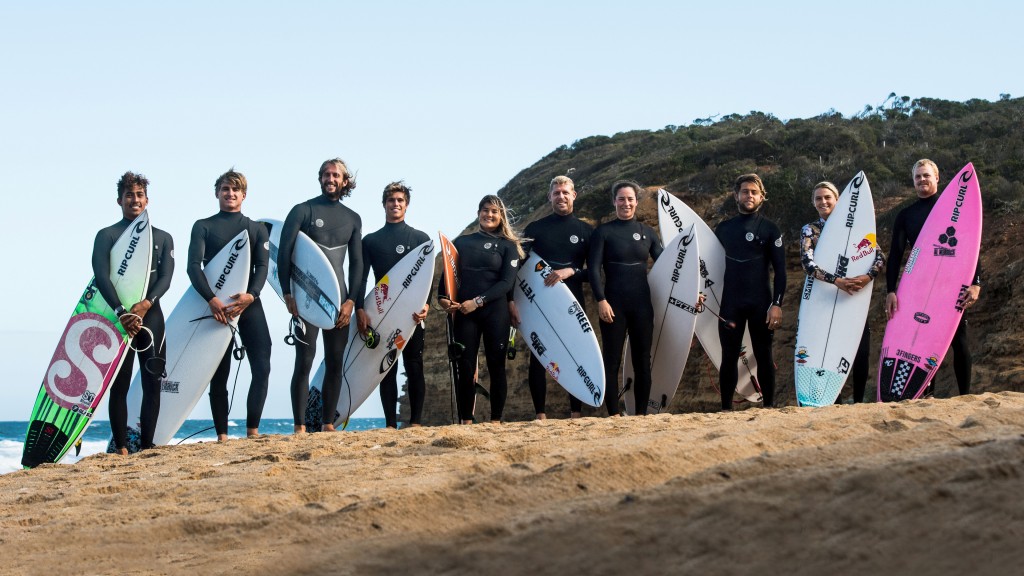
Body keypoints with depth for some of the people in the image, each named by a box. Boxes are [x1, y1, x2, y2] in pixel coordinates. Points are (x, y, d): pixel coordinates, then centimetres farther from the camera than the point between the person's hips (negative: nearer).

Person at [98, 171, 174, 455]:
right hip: (118, 316, -3)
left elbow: (165, 278, 3)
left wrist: (145, 304, -16)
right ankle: (121, 447, -2)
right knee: (120, 384, -3)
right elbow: (101, 278, -5)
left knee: (153, 383, -2)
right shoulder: (106, 235, 7)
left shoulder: (163, 238, 16)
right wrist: (122, 312, -18)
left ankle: (147, 446, 3)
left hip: (151, 315, 3)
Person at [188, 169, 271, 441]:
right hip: (216, 306, -1)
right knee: (218, 373, 0)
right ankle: (222, 435, 3)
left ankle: (252, 431, -9)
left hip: (249, 305, 1)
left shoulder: (257, 230, 15)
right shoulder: (203, 227, 9)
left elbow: (262, 266, 2)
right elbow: (194, 266, -4)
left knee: (262, 367, -12)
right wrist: (211, 299, -20)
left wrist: (251, 295, -19)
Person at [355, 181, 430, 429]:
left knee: (414, 367, -3)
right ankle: (390, 425, 1)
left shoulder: (420, 238, 10)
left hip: (412, 313, -1)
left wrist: (426, 304, -15)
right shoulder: (370, 240, 14)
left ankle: (415, 422, -2)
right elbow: (360, 278, 7)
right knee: (387, 369, 1)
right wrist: (359, 309, -7)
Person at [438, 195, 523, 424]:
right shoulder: (462, 241, 15)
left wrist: (478, 301, -14)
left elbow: (506, 282, -4)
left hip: (495, 311, -1)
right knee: (465, 368, -3)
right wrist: (442, 296, -8)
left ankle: (496, 421, 5)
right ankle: (466, 422, 2)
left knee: (496, 366, -1)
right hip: (464, 313, 1)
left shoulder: (508, 246, 7)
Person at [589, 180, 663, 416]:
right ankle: (613, 415, 3)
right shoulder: (603, 232, 1)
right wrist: (601, 300, -13)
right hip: (613, 304, -2)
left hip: (642, 303, 3)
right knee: (612, 361, -1)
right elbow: (594, 269, -4)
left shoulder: (647, 232, 9)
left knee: (642, 361, 4)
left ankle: (641, 414, 11)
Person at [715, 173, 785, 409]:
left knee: (764, 355, 4)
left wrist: (777, 304, -9)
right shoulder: (724, 228, 10)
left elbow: (780, 270, -1)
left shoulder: (769, 229, 2)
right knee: (729, 356, 3)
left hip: (760, 304, -2)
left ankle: (769, 407, 10)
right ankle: (726, 408, 7)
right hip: (730, 304, 2)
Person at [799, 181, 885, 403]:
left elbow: (879, 257, -1)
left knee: (861, 351, -4)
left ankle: (859, 401, 10)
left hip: (855, 296, 1)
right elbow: (807, 263, -12)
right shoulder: (810, 230, 5)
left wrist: (868, 276, -23)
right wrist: (837, 281, -26)